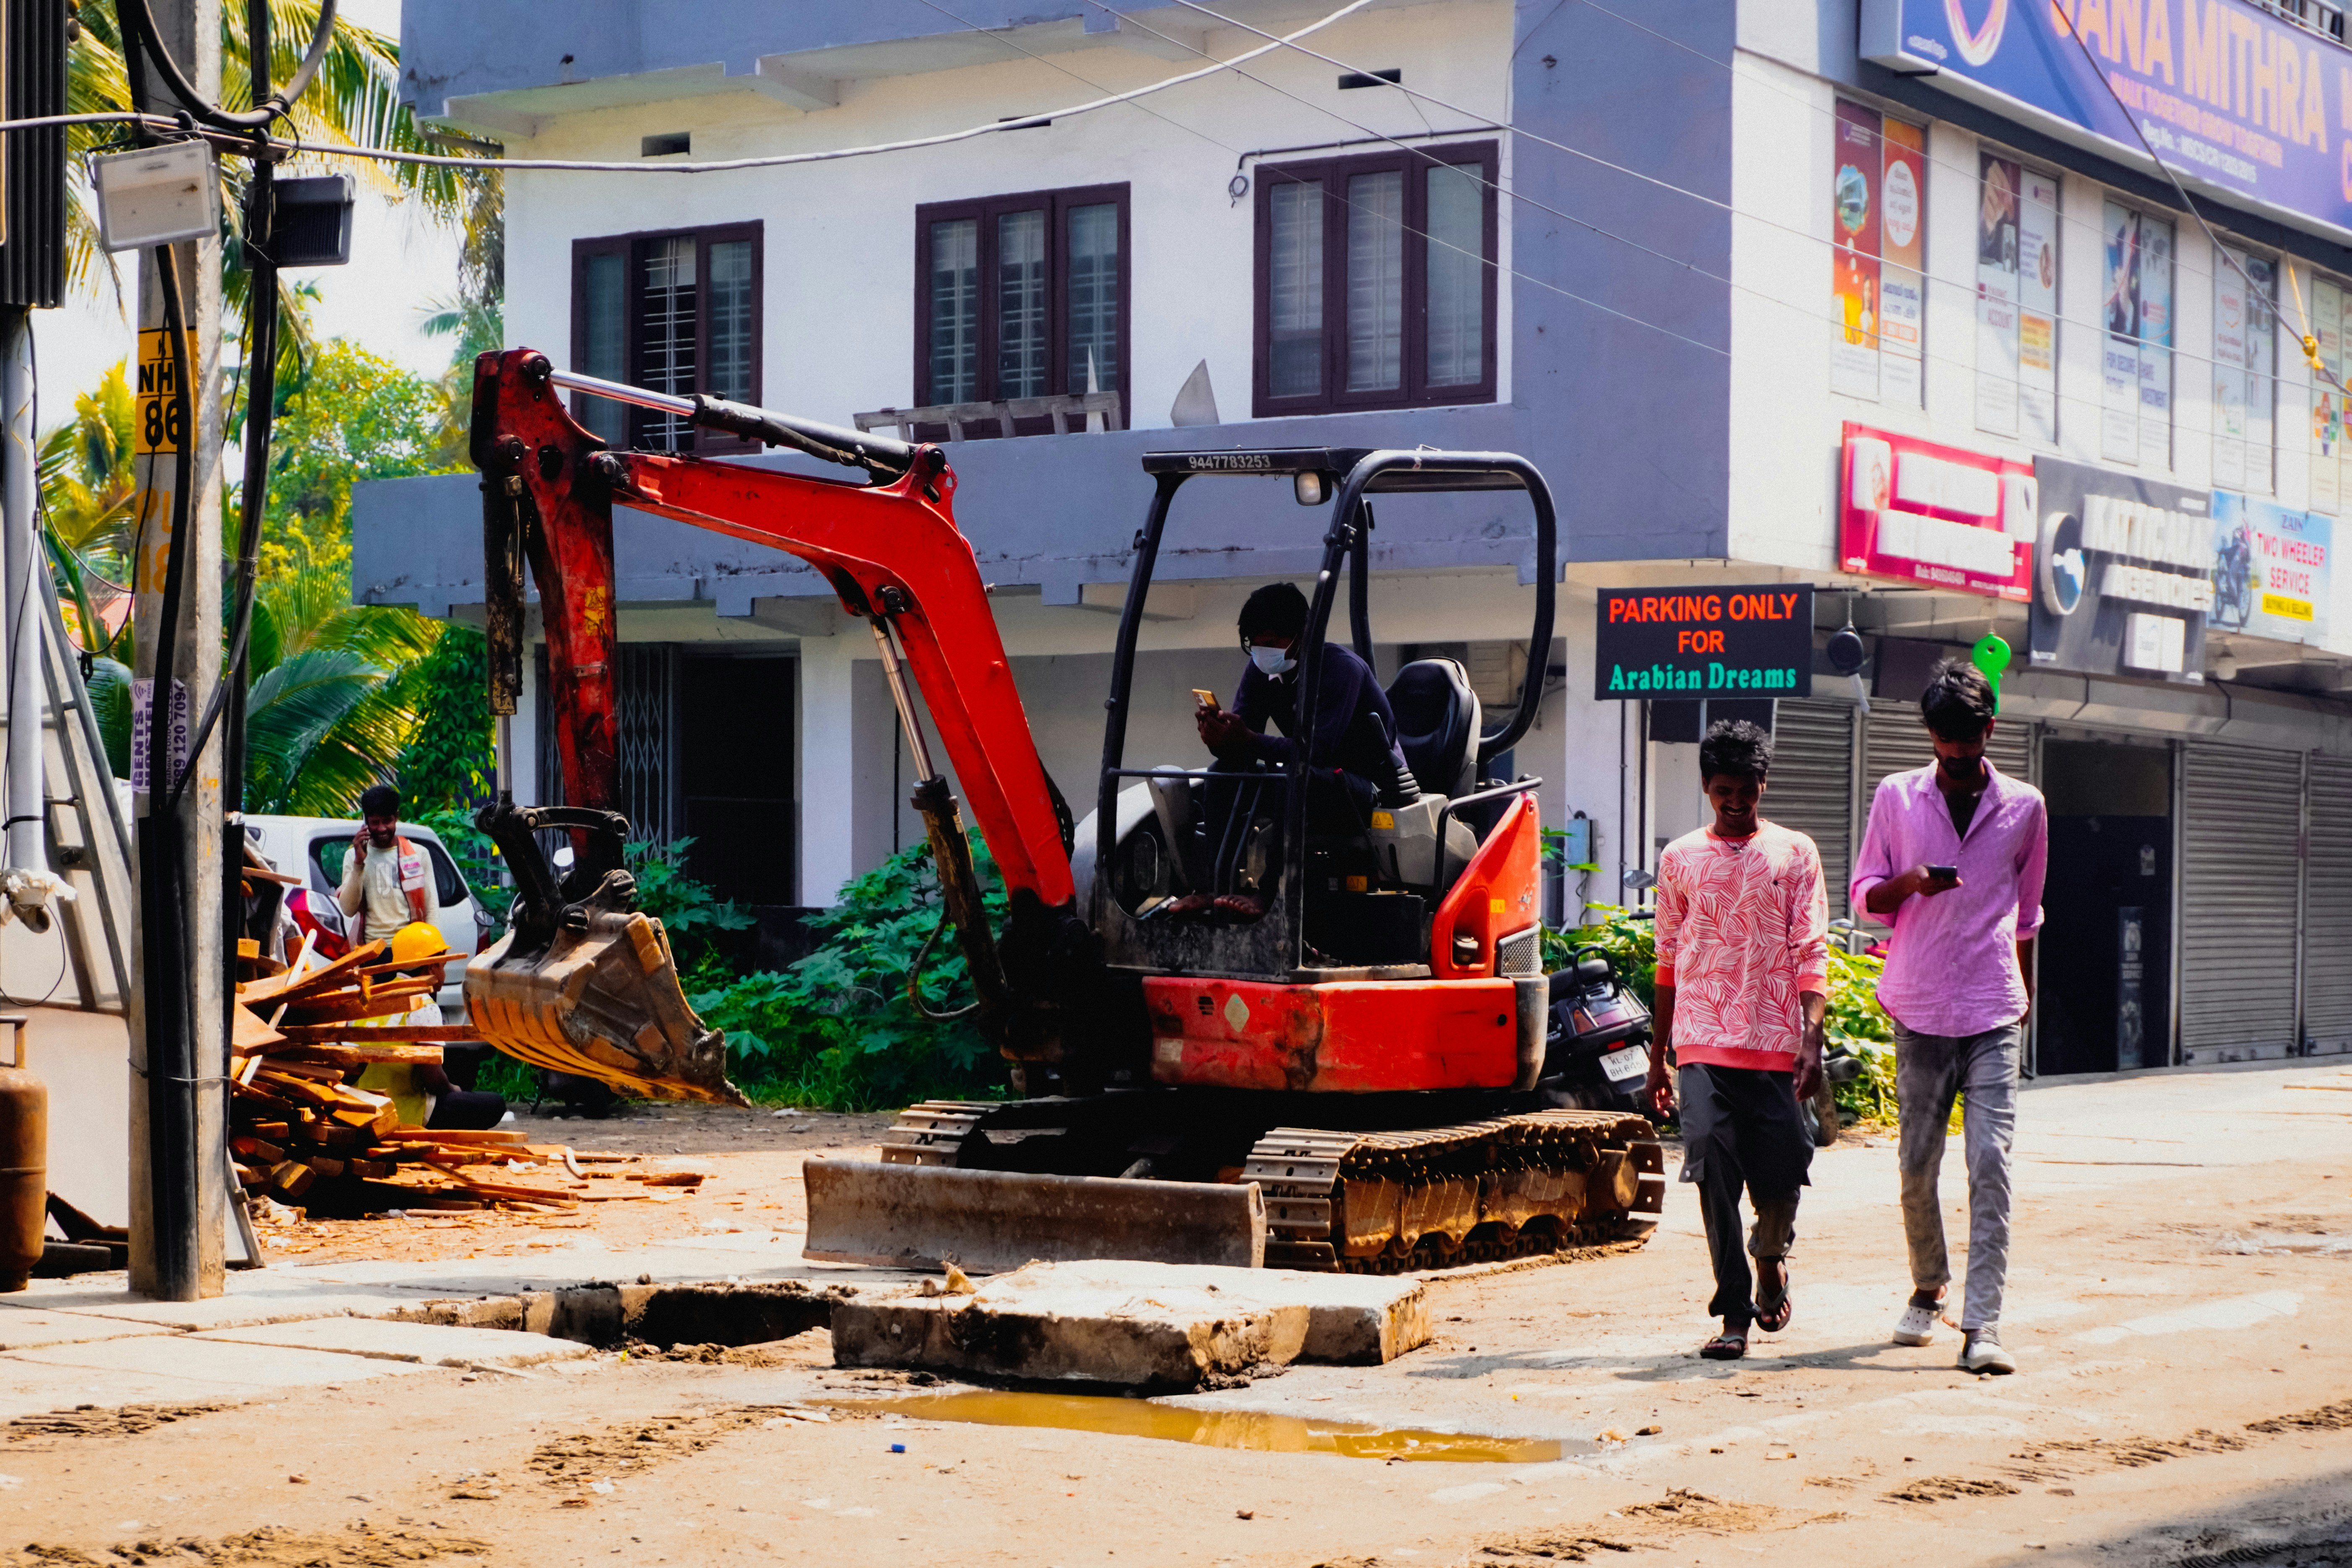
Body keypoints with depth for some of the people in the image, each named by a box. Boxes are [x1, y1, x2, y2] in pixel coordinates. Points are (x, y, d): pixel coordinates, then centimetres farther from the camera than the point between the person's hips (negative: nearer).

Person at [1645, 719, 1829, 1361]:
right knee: (1714, 1170, -12)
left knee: (1779, 1176, 0)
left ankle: (1771, 1258, 34)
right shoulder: (1680, 859, 11)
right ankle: (1734, 1314, -6)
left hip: (1775, 1043, 0)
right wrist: (1657, 1056, 14)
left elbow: (1812, 954, 1)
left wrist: (1812, 1040, -12)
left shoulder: (1795, 854, 6)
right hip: (1703, 1043, 1)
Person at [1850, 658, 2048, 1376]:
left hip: (1994, 1013, -1)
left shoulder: (2024, 806, 7)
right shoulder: (1896, 797, 5)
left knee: (1991, 1161, -12)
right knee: (1918, 1163, 6)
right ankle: (1928, 1290, 30)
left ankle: (1982, 1323, -15)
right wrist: (1908, 882, -13)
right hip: (1919, 1008, 1)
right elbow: (1865, 894, 8)